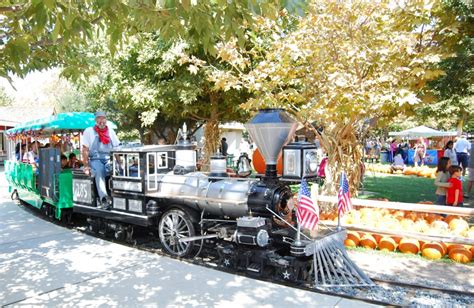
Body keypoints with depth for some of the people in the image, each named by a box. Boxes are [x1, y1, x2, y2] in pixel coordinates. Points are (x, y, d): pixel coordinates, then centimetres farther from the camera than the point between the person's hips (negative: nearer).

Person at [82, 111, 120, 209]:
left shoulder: (110, 131, 15)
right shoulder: (89, 131, 7)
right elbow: (85, 150, 2)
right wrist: (86, 166, -8)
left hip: (109, 159, 3)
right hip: (95, 159, -3)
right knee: (99, 171, -35)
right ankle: (104, 198, -49)